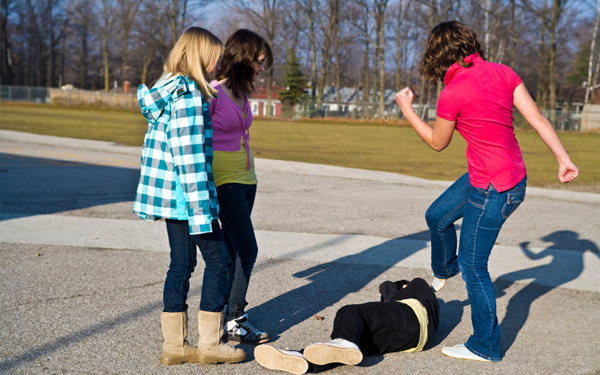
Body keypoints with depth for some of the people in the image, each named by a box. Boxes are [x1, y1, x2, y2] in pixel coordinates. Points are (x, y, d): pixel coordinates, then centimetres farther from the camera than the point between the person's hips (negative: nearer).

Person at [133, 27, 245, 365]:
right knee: (219, 258, 1)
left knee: (182, 264, 13)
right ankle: (210, 343, 8)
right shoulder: (188, 94, -16)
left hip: (170, 195, 10)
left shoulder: (168, 89, 14)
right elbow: (189, 155, -21)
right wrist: (200, 209, -20)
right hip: (186, 195, -9)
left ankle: (175, 344, 19)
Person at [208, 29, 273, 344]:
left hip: (245, 178, 8)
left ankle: (221, 313, 17)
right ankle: (235, 321, 2)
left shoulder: (241, 93, 12)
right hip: (223, 180, -8)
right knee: (247, 249, -8)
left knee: (233, 251, 9)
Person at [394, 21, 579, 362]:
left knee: (474, 267, 7)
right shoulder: (503, 73, -1)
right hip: (502, 176, 8)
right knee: (437, 216, 26)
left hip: (493, 190, -8)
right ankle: (445, 270, 54)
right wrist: (564, 159, 3)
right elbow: (538, 119, -3)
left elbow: (438, 142, -3)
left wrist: (407, 110, 9)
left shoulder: (452, 94, -19)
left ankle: (485, 347, 22)